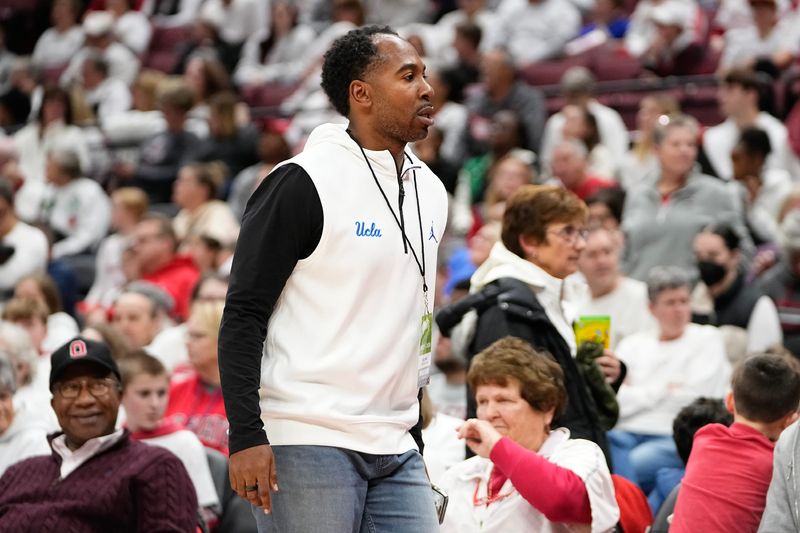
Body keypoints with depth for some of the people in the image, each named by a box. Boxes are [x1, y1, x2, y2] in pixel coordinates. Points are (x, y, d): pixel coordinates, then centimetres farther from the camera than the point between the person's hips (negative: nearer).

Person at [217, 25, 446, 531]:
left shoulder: (430, 191, 14)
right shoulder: (304, 183, -9)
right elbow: (243, 314, -10)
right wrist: (246, 436, -18)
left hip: (396, 451, 7)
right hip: (310, 444, -7)